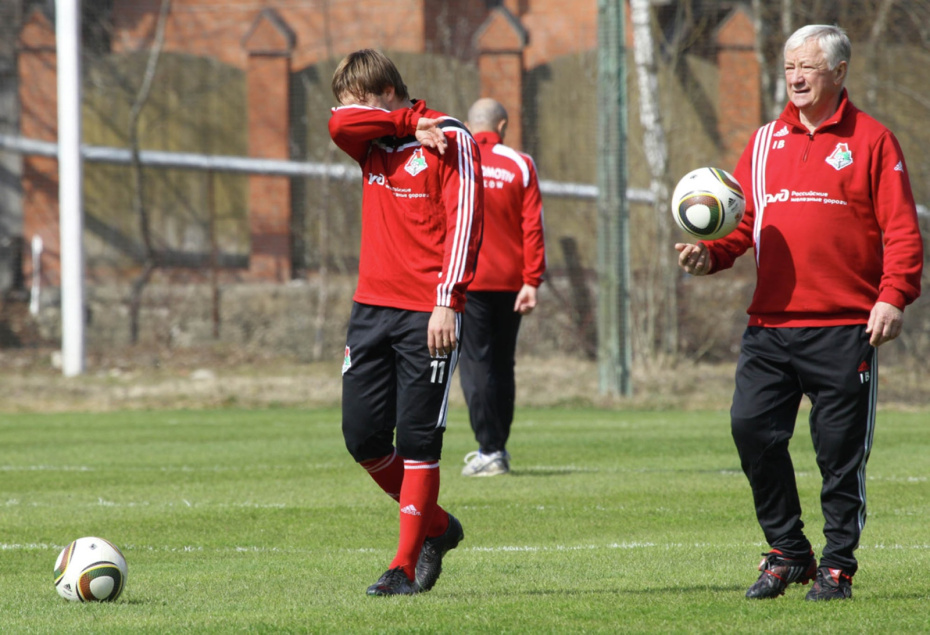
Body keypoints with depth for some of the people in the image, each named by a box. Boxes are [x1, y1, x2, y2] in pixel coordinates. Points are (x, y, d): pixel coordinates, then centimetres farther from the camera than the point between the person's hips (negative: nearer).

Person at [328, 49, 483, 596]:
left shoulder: (450, 139, -3)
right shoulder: (373, 141, 14)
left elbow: (464, 222, -10)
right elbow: (340, 122, -8)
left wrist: (448, 301, -17)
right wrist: (409, 123, -10)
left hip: (428, 314, -6)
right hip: (373, 305, 6)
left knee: (418, 438, -5)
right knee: (362, 435, 2)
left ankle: (407, 565, 1)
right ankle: (437, 526, 21)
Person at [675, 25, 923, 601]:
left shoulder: (871, 141, 1)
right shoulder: (766, 143, 15)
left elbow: (902, 230, -3)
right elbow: (742, 220, 16)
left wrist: (894, 296, -15)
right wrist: (709, 254, -4)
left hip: (845, 330, -4)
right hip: (771, 326, 4)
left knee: (841, 449, 0)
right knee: (752, 428, -6)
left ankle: (838, 566, 11)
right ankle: (787, 553, 9)